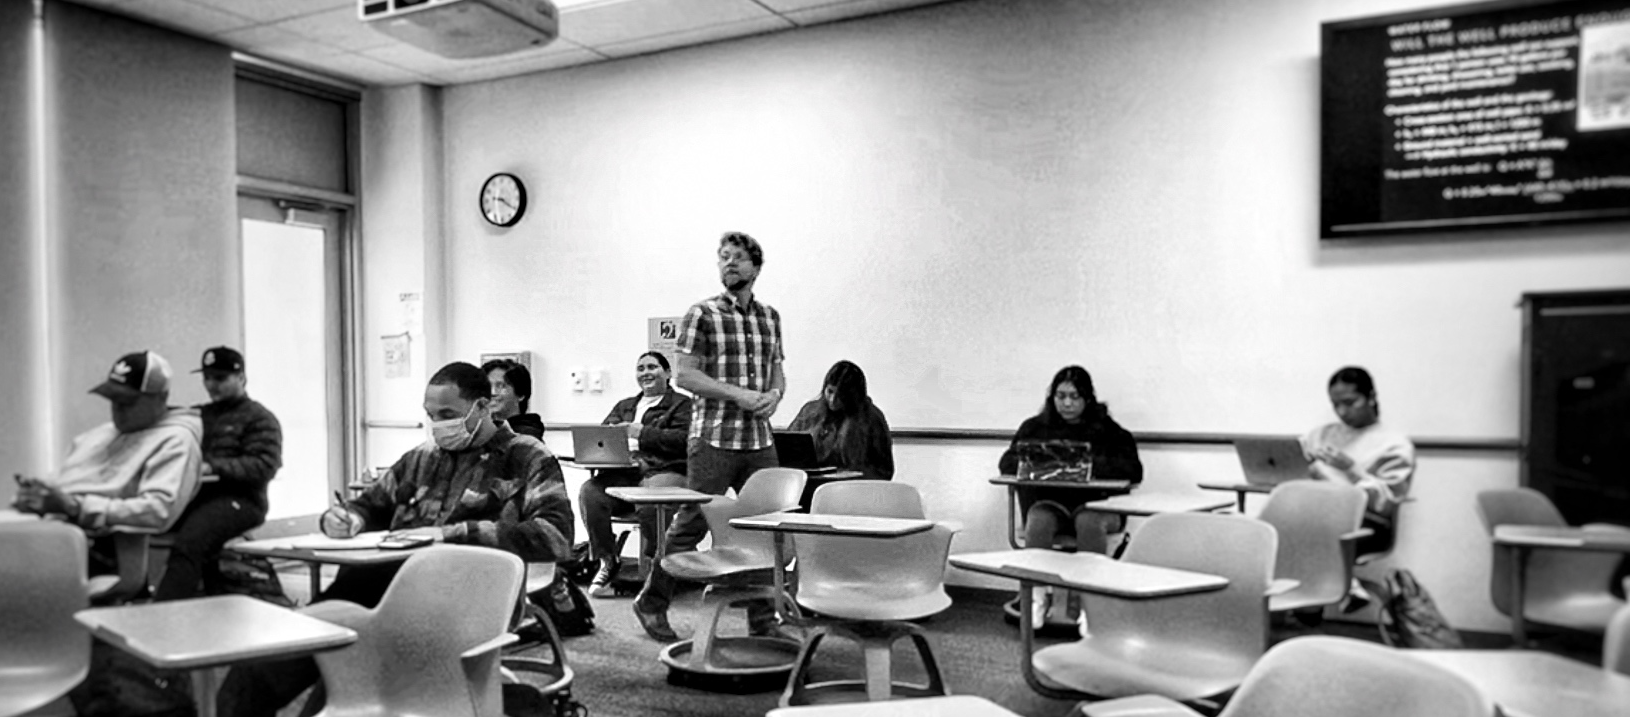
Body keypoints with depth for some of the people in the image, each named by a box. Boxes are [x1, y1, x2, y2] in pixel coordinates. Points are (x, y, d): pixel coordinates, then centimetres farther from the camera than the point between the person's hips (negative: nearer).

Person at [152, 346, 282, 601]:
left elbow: (264, 466, -7)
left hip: (236, 498, -7)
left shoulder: (259, 418, 6)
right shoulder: (198, 415, 26)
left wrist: (212, 467, -17)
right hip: (193, 494, 7)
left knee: (187, 544, -31)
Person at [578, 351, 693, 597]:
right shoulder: (623, 406, 32)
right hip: (622, 473, 4)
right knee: (589, 492, -28)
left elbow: (683, 439, -4)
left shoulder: (682, 404, 14)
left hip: (662, 472, -4)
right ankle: (607, 561, -12)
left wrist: (642, 433, -7)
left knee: (649, 501, -38)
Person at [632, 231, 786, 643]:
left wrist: (774, 395, -3)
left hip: (759, 440, 5)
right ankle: (651, 603, 20)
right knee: (691, 524, 2)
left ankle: (763, 617, 18)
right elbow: (684, 376, -9)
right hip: (713, 439, -5)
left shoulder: (770, 317, 13)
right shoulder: (702, 315, -4)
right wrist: (739, 394, -16)